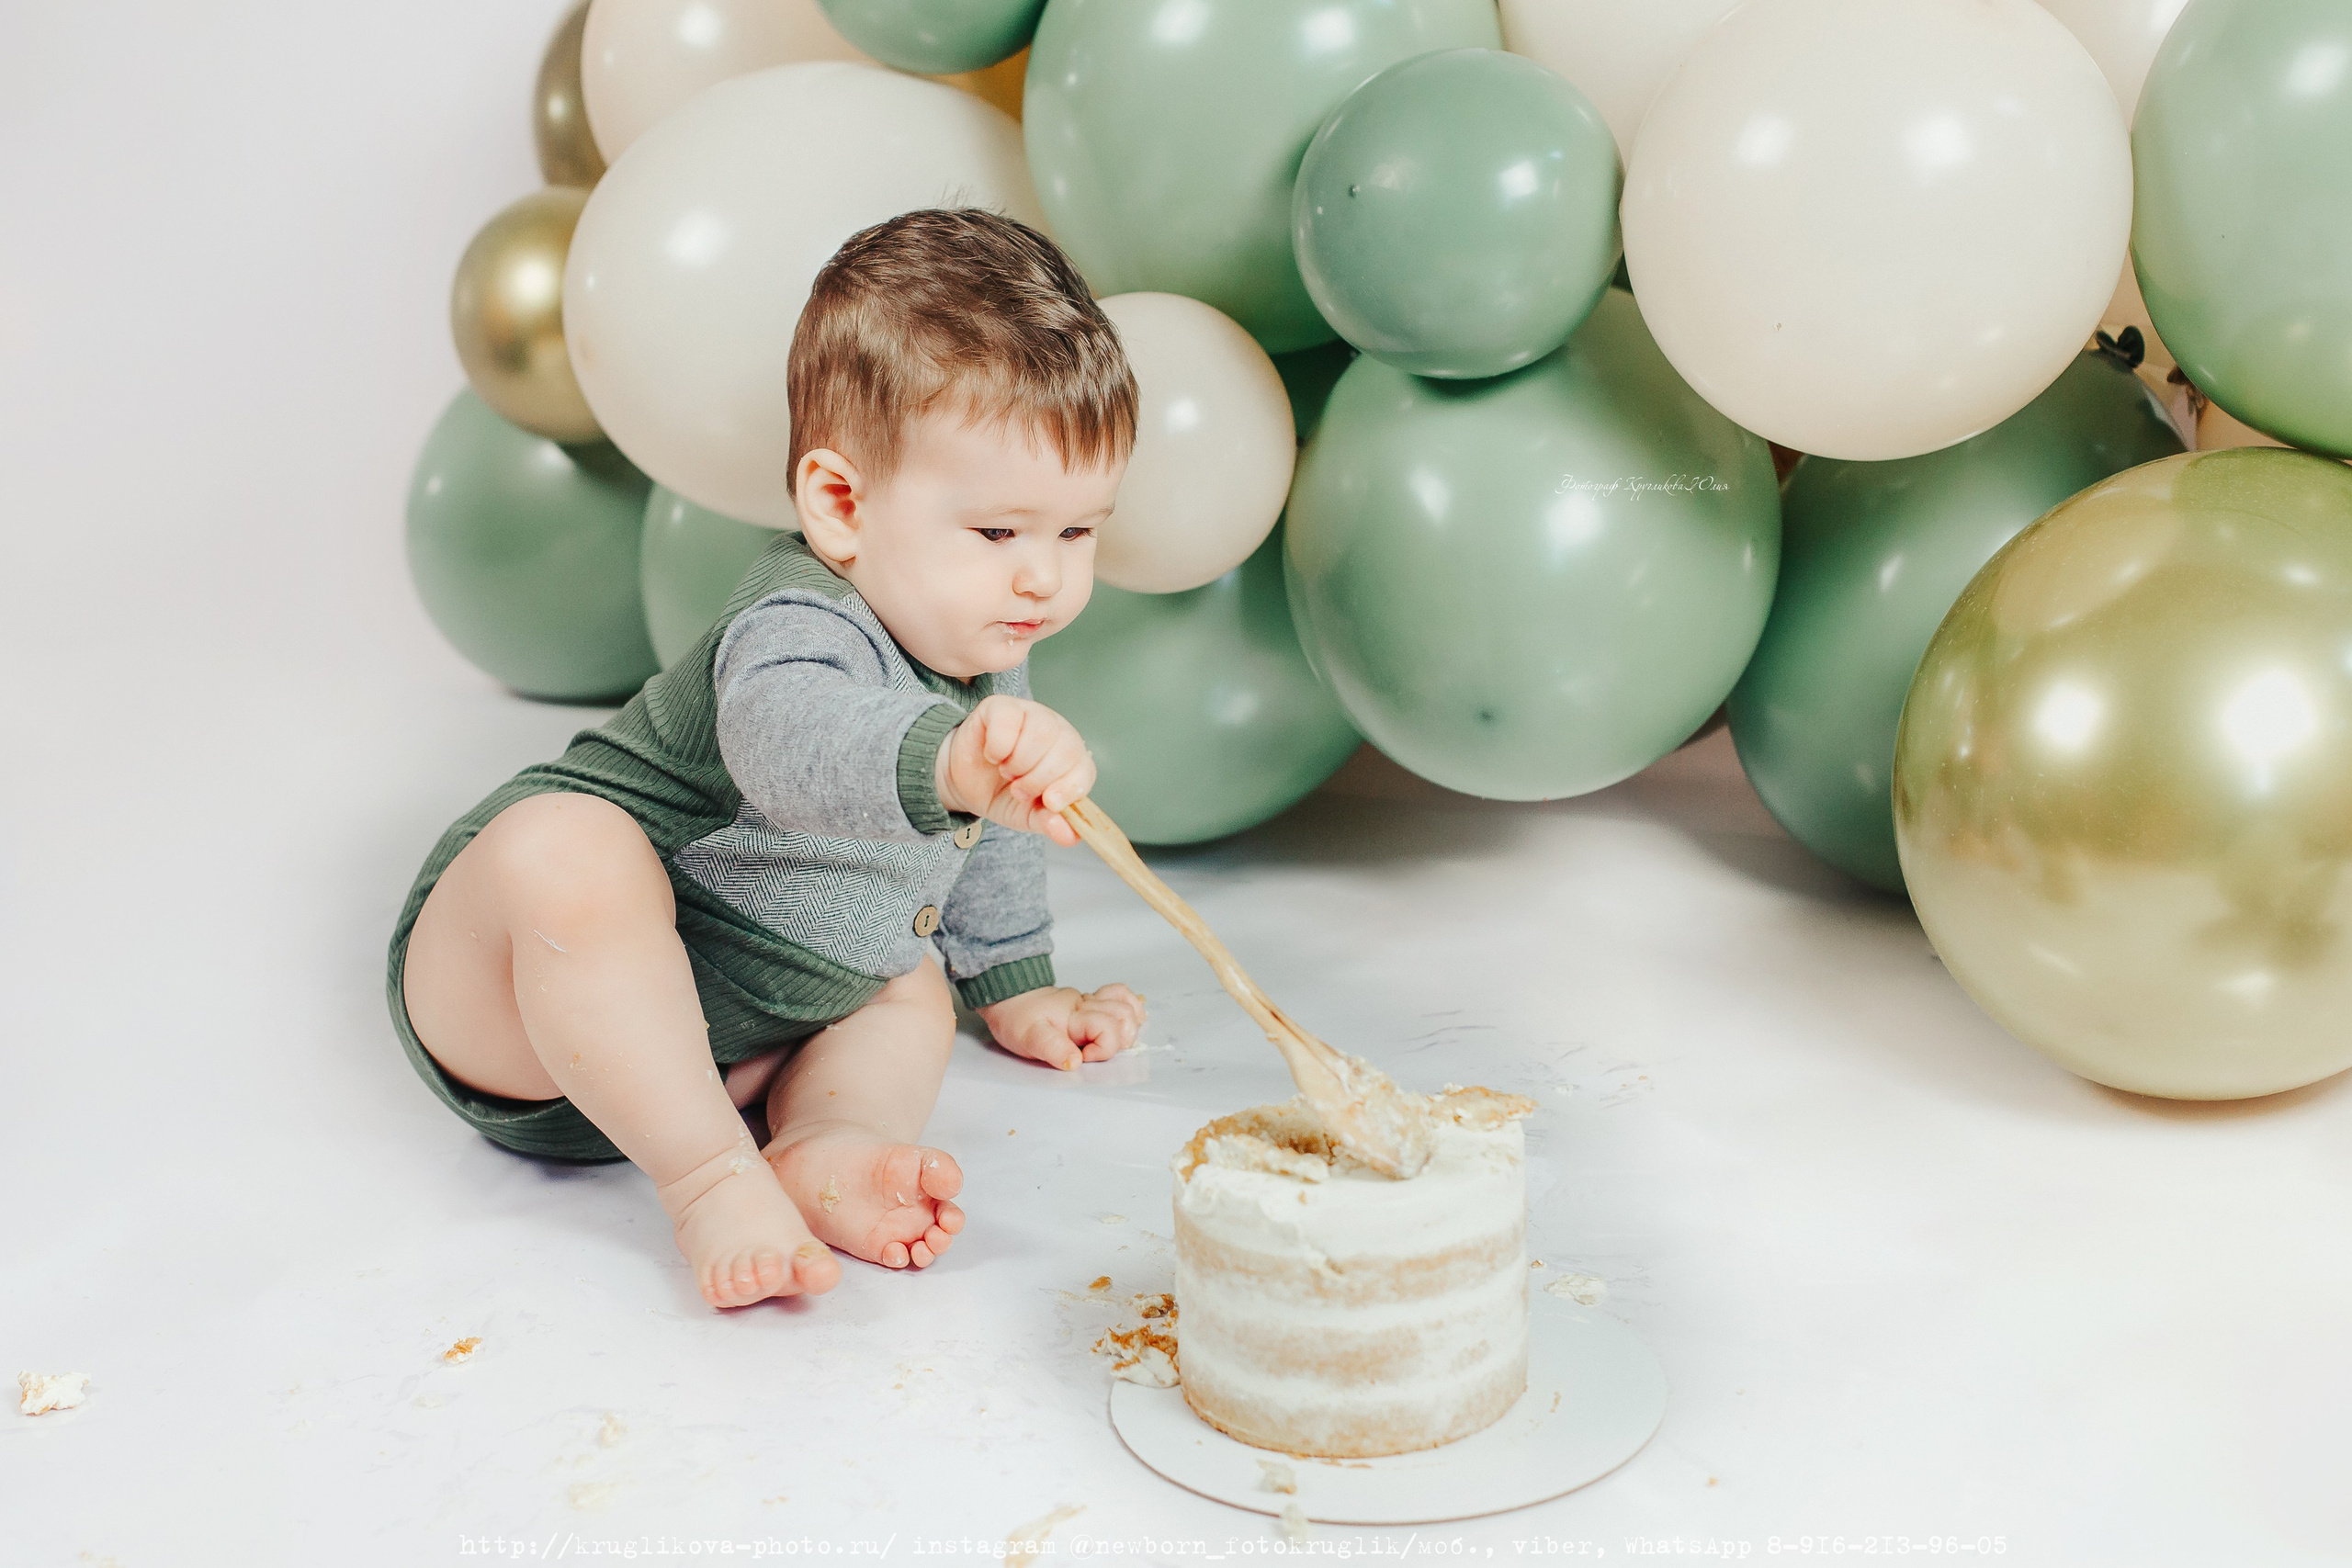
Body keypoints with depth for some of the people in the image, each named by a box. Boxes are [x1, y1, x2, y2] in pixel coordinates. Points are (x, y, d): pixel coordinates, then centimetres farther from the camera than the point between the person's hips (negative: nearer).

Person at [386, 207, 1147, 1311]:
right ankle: (712, 1180, -34)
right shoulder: (796, 630, -27)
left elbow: (989, 836, 23)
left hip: (692, 1030, 9)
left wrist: (1014, 987, 28)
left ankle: (826, 1145, -23)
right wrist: (943, 764, -73)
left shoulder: (980, 647, 3)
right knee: (568, 846, -38)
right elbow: (788, 735, -54)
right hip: (504, 977, -9)